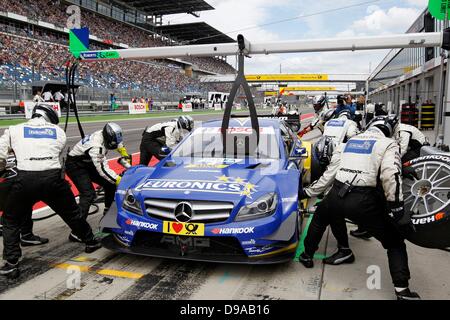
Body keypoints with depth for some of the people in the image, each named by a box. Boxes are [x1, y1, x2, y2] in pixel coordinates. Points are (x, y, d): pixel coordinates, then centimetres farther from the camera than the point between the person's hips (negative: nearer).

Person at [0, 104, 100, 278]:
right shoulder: (59, 131, 18)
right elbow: (58, 155, 15)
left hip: (25, 179, -1)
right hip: (53, 178, 1)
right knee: (72, 213, 24)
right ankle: (90, 241, 40)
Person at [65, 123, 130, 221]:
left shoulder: (105, 134, -12)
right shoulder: (96, 147, -36)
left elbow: (118, 142, 13)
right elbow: (102, 169, -35)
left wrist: (125, 156, 12)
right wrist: (119, 180, -35)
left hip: (88, 163, 9)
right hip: (75, 166, -8)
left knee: (110, 184, 4)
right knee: (88, 194, -23)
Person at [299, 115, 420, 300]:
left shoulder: (348, 142, 23)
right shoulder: (388, 144, 10)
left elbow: (329, 174, 23)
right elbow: (391, 177, -9)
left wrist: (308, 192, 33)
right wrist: (397, 210, -8)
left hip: (336, 195, 4)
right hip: (363, 201, -4)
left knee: (320, 217, 37)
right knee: (395, 242, 15)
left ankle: (307, 255, 43)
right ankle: (402, 290, 7)